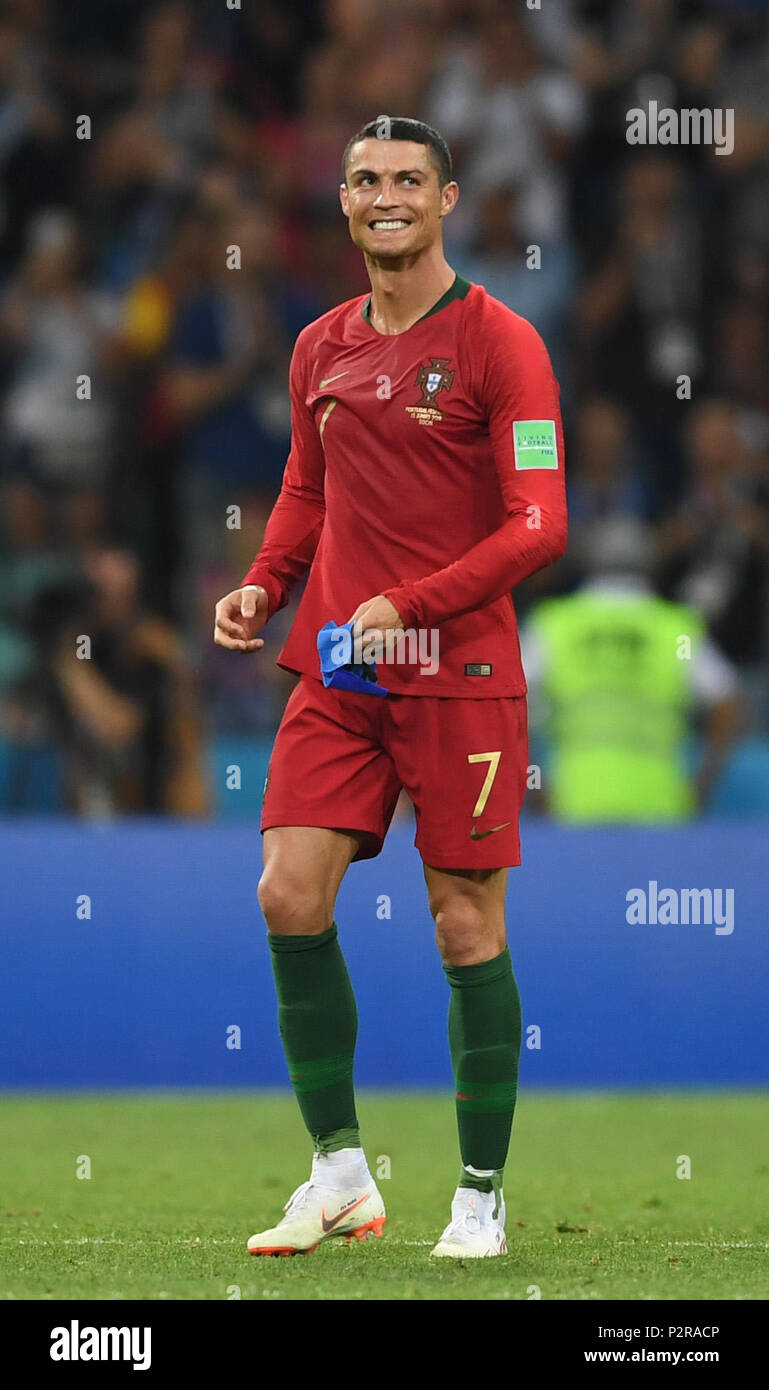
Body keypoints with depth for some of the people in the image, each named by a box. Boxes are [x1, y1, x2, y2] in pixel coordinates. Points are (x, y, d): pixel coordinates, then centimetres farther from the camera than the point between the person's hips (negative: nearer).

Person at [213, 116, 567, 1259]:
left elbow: (538, 525, -11)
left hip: (461, 674, -5)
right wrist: (265, 584, 5)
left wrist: (404, 606, -19)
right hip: (337, 674, 5)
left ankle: (482, 1197, 9)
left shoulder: (498, 342, -6)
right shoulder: (321, 349, 11)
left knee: (468, 927, -1)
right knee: (291, 897, -6)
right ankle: (339, 1175, 6)